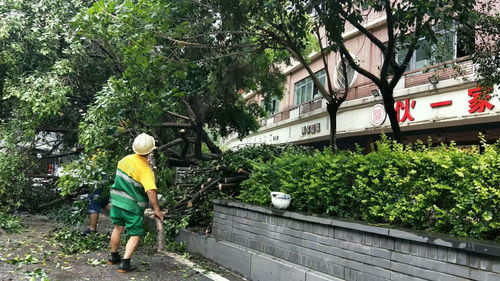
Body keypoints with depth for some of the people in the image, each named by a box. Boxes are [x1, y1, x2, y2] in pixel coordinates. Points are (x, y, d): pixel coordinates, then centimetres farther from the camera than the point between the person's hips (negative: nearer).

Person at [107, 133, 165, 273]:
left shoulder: (126, 159, -3)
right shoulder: (146, 169, -23)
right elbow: (151, 191, -31)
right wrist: (156, 209, -27)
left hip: (116, 198, 7)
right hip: (132, 205, -6)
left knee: (118, 227, 23)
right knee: (135, 235, 5)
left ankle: (113, 257, 37)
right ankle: (125, 263, -4)